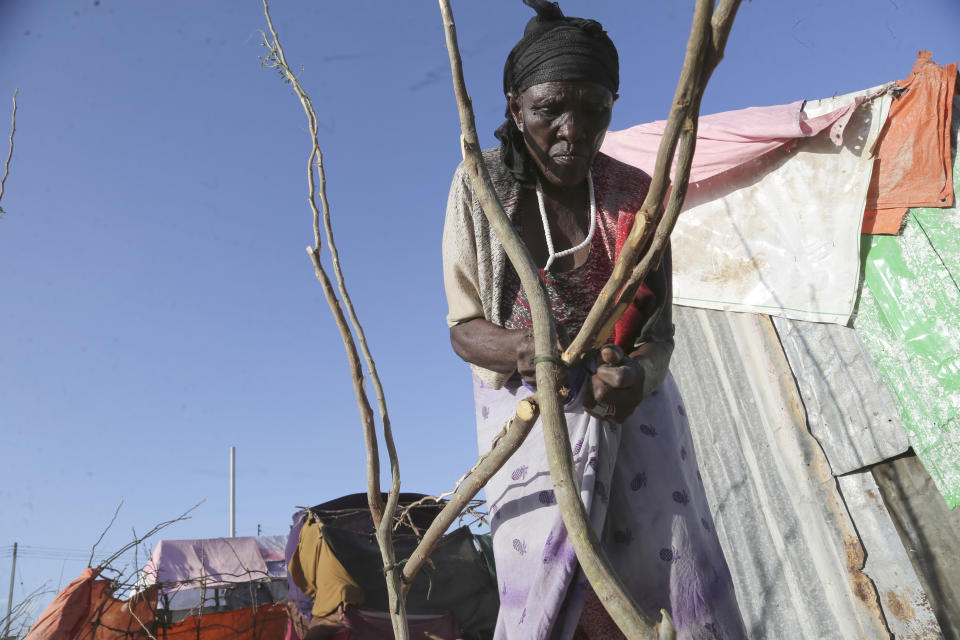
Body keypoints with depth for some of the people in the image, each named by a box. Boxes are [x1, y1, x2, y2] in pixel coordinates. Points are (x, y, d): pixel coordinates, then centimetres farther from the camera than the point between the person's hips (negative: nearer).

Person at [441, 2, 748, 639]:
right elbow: (464, 327, -8)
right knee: (548, 585, -11)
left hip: (629, 404, 2)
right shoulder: (481, 185, -10)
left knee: (689, 588, -3)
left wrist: (635, 375, -29)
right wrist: (517, 347, -31)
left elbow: (659, 331, -5)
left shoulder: (635, 194, -6)